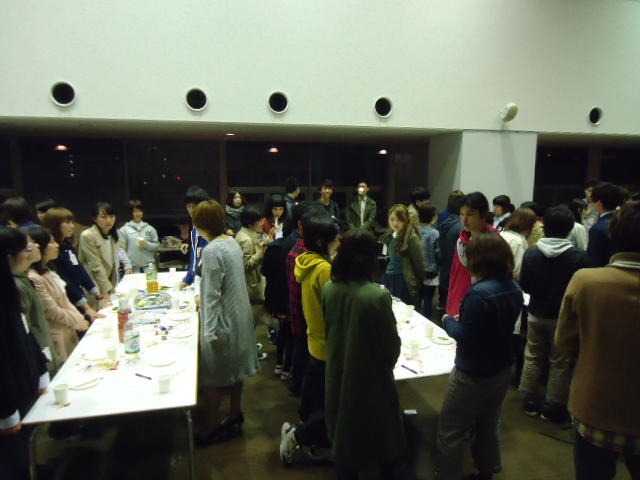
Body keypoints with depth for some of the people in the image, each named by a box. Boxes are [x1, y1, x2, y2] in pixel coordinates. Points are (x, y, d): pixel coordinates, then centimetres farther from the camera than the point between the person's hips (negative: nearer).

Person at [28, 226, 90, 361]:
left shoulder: (47, 271, 8)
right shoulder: (34, 278, -23)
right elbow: (52, 312, -20)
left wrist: (80, 319, 3)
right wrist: (77, 322, -8)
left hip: (67, 330, 9)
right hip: (56, 337, -9)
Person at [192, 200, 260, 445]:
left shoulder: (212, 251, -22)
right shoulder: (232, 242, 4)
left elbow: (212, 294, -22)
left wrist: (210, 331, -18)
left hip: (223, 321, -9)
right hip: (239, 315, 9)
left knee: (214, 379, 6)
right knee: (234, 370, 21)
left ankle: (209, 430, 20)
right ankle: (235, 416, 36)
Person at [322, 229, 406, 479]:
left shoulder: (329, 290, -11)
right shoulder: (377, 296, -25)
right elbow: (392, 345, -13)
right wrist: (387, 364, 7)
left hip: (339, 377, 5)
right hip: (372, 380, -4)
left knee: (343, 439, 23)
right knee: (387, 442, 19)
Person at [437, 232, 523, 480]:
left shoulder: (479, 293, -28)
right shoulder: (514, 289, -1)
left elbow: (465, 336, -25)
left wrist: (448, 321, -8)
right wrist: (462, 320, 8)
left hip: (474, 374, -8)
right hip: (502, 369, 9)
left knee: (450, 432, 7)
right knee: (489, 425, 25)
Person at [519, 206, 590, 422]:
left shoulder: (531, 253, -11)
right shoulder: (579, 256, -18)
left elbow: (524, 286, -2)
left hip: (537, 314, 2)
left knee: (532, 358, 16)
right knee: (559, 363, 12)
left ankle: (530, 401, 28)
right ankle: (552, 407, 24)